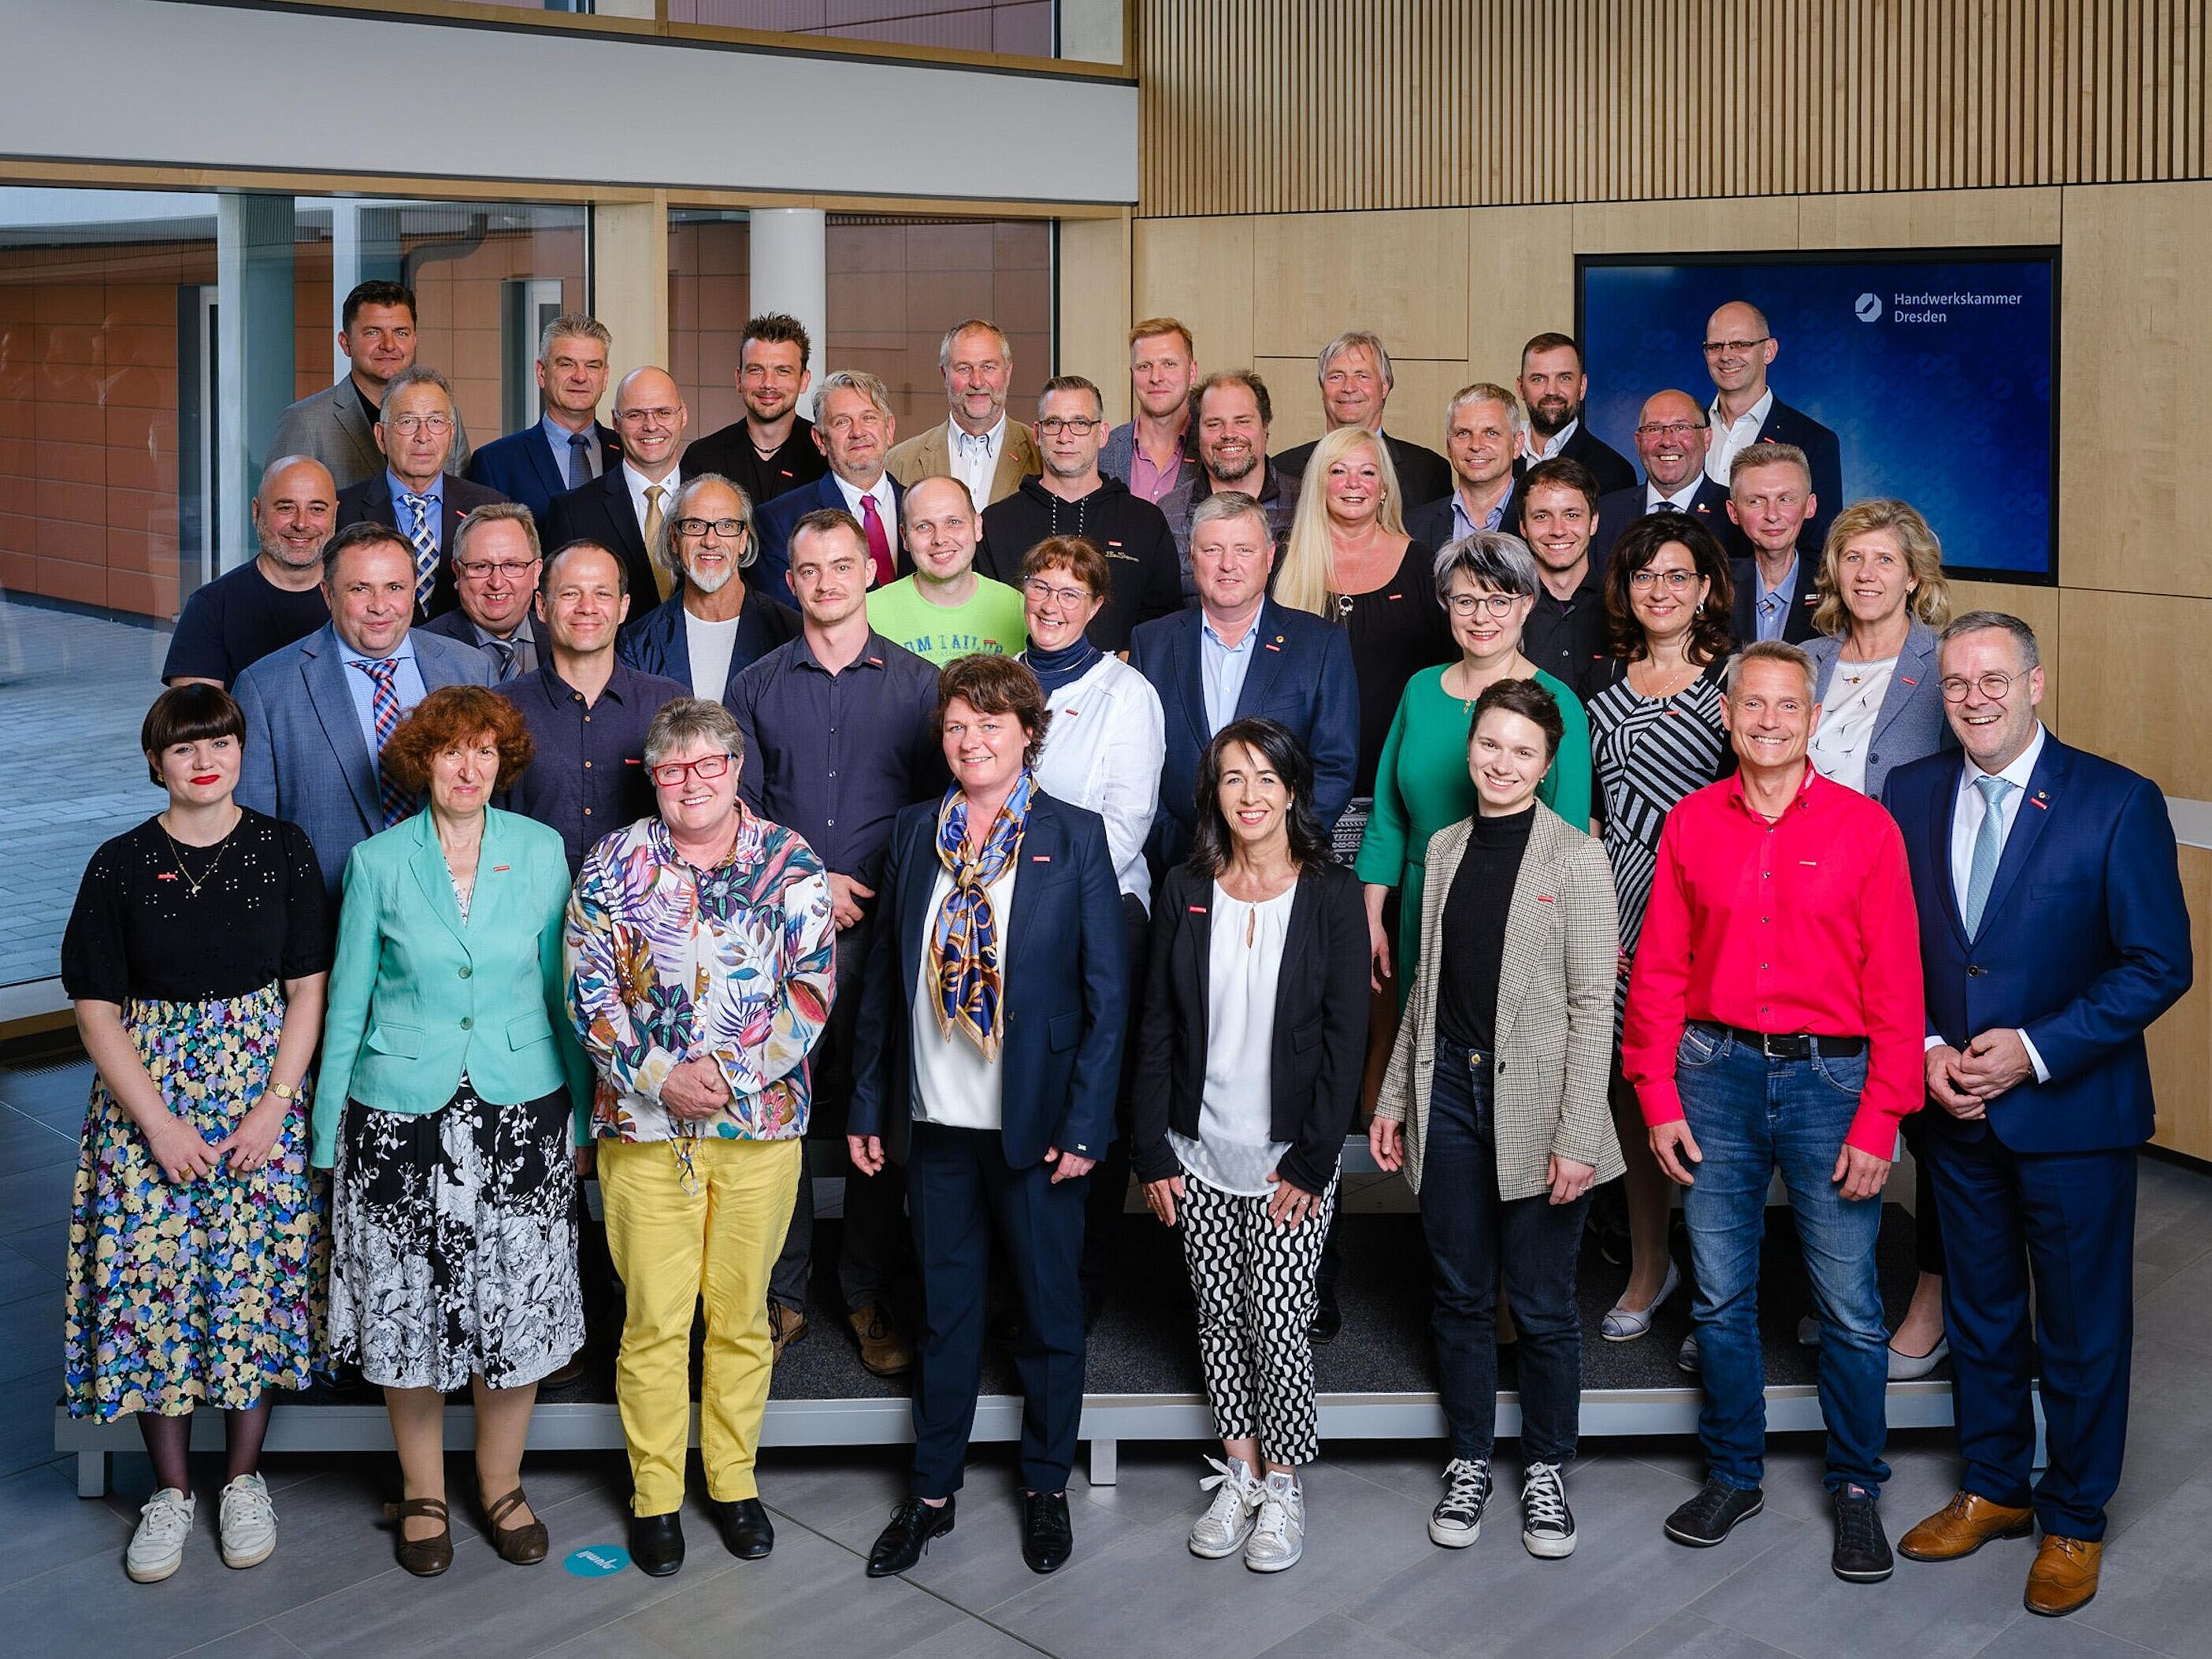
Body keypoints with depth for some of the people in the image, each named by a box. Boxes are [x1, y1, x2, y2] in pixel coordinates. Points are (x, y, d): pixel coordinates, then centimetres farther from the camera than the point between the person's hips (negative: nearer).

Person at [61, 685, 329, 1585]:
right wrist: (159, 1122, -11)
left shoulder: (284, 850, 0)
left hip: (263, 1086, 0)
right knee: (152, 1279, 1)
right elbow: (97, 1009, -2)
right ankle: (170, 1489, 17)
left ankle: (244, 1477, 20)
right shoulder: (120, 864, -1)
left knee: (255, 1274, 2)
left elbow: (308, 989, 0)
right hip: (147, 1096, 0)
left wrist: (273, 1107, -10)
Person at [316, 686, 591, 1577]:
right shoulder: (378, 862, -2)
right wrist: (326, 1135, 3)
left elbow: (561, 989, 8)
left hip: (521, 1109, 1)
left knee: (517, 1302, 5)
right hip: (401, 1113, -1)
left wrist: (580, 1110, 7)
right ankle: (422, 1493, 26)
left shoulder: (540, 851, 1)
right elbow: (347, 1003, 4)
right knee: (407, 1305, 6)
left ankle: (500, 1482, 26)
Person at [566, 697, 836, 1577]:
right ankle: (655, 1495, 18)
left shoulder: (791, 863, 2)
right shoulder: (614, 862, 2)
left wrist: (733, 1072, -14)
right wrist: (659, 1076, -14)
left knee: (741, 1314, 10)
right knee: (654, 1319, 4)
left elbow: (812, 990, -3)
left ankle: (735, 1482, 26)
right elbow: (590, 989, -2)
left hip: (761, 1120, 1)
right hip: (644, 1125, 0)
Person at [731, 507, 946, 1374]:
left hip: (881, 926, -1)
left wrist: (881, 895, -8)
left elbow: (937, 807, 4)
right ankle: (781, 1292, 14)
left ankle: (872, 1295, 14)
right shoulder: (756, 687, 10)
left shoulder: (916, 683, 7)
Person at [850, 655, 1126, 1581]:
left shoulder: (1075, 838, -5)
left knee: (1050, 1312, 12)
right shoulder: (915, 831, 4)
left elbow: (1106, 995, -6)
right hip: (935, 1121, 3)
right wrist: (867, 1106, 4)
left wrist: (1084, 1123, -12)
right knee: (946, 1311, 15)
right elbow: (883, 978, 7)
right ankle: (933, 1494, 28)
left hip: (1034, 1123, -3)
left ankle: (1047, 1489, 29)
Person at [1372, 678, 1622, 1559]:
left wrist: (1577, 1137, -14)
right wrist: (1394, 1098, 12)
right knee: (1460, 1294, 13)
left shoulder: (1575, 857, -5)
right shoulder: (1446, 848, 10)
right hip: (1449, 1089, 4)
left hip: (1535, 1098, -4)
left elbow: (1593, 1004, -9)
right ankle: (1469, 1461, 28)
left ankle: (1546, 1470, 24)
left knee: (1542, 1305, 5)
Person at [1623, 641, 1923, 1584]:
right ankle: (1732, 1476, 28)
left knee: (1849, 1307, 4)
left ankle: (1856, 1488, 23)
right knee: (1720, 1295, 11)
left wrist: (1878, 1122, -8)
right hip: (1716, 1074, 2)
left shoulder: (1865, 828, -3)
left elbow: (1895, 986, -4)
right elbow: (1659, 970, 6)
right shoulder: (1691, 824, 3)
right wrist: (1658, 1099, 1)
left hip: (1828, 1078, -2)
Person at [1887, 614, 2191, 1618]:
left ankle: (2074, 1520, 27)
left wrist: (2035, 1048, -18)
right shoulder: (1910, 795, 1)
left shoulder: (2117, 803, -11)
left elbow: (2160, 964, -12)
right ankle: (1993, 1489, 36)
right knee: (1979, 1314, 18)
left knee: (2082, 1329, 9)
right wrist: (1927, 1047, -9)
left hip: (2073, 1111, -4)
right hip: (1956, 1110, 4)